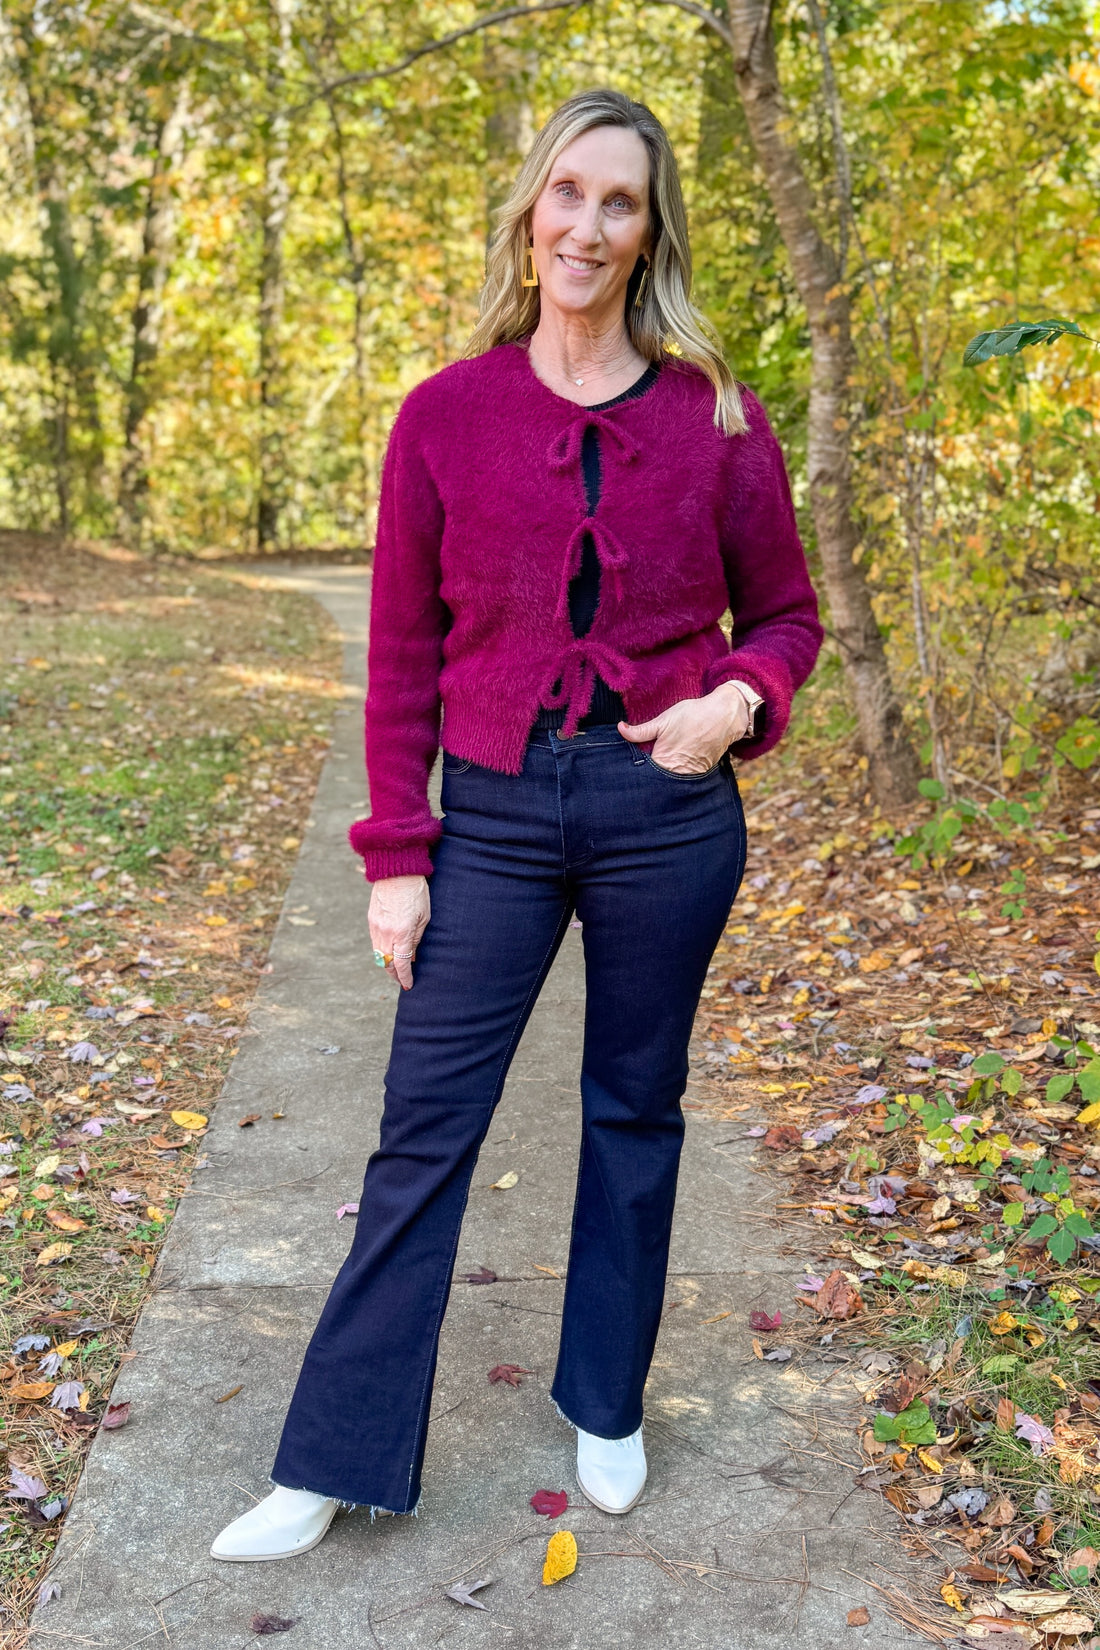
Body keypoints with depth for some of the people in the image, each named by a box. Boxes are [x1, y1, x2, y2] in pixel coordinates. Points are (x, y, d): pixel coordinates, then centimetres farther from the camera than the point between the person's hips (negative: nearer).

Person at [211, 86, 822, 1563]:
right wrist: (396, 855, -2)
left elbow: (785, 615, 9)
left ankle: (606, 1410, 34)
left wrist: (739, 700, -13)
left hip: (666, 816, 1)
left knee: (635, 1112, 13)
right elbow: (404, 654, 1)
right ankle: (338, 1464, 15)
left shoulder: (716, 418, 0)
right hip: (497, 815, 0)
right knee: (425, 1128, 3)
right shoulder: (446, 415, -1)